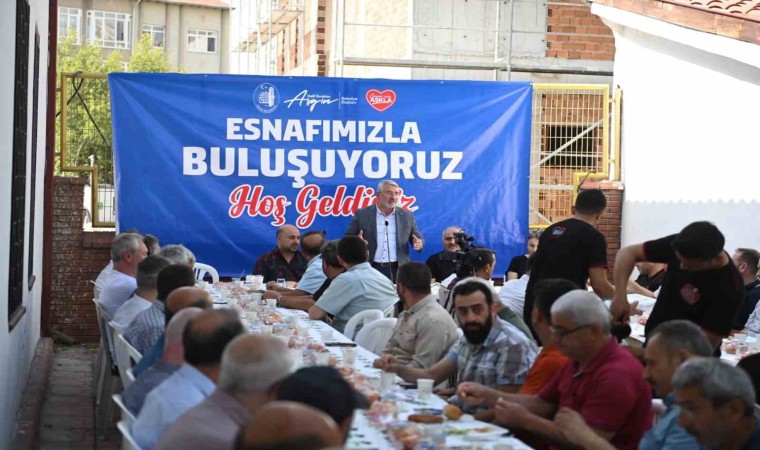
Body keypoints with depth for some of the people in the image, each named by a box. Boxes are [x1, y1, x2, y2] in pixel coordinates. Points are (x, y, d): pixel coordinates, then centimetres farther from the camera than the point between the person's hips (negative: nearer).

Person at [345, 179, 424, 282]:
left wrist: (419, 243, -10)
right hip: (370, 270, -2)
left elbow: (418, 238, 14)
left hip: (398, 270, 2)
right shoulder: (362, 215, 3)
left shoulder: (407, 216, 9)